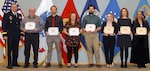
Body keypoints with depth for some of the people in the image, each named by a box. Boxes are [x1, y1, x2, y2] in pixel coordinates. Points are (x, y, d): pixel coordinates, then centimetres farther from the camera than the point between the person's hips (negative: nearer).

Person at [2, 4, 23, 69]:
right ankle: (9, 64, -1)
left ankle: (15, 62, 19)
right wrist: (5, 35, -12)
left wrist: (21, 34, 11)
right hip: (10, 36, -5)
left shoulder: (19, 16, 14)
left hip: (17, 36, 5)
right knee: (10, 50, -4)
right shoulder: (7, 15, -2)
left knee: (16, 50, 9)